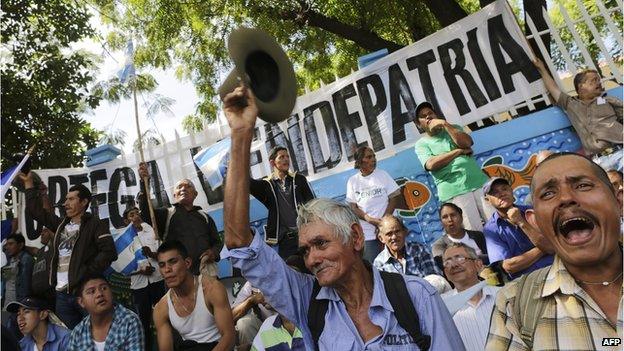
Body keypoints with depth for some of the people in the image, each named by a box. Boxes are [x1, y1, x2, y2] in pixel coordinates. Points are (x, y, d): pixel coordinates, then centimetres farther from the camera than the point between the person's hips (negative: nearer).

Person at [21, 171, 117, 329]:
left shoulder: (95, 223, -4)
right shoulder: (61, 224, 16)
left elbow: (109, 252, -15)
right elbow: (36, 210, 25)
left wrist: (88, 275, -16)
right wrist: (28, 182, 26)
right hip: (62, 294, 7)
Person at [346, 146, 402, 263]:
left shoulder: (382, 175, 4)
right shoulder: (352, 181, 3)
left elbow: (395, 197, 0)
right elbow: (353, 207, 0)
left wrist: (383, 221, -11)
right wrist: (370, 220, -16)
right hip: (367, 234, 0)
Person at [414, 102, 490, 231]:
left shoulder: (452, 129, 17)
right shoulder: (421, 144, 6)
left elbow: (467, 143, -4)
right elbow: (431, 164, -13)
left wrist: (445, 124, -6)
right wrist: (459, 151, -8)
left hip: (479, 182, 3)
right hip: (454, 190, -3)